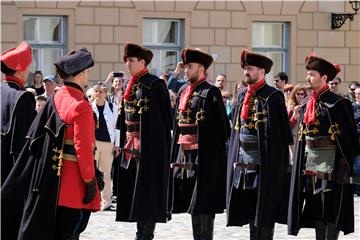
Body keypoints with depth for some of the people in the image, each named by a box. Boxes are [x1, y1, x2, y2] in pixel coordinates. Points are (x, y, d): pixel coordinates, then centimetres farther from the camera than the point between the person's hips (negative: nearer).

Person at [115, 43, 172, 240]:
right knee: (133, 188, 9)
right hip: (130, 144, 8)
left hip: (149, 145, -8)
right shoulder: (128, 86, 13)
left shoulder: (155, 84, -10)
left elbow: (164, 117, -10)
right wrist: (122, 142, 13)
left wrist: (161, 145, -13)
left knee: (147, 187, -4)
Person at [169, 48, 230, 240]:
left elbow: (222, 125, -10)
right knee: (190, 201, 12)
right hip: (183, 154, 8)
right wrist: (175, 155, 14)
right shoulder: (183, 91, 14)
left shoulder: (210, 93, -9)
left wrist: (218, 150, -13)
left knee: (203, 204, -4)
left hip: (204, 155, -8)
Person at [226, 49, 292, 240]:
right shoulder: (242, 96, 13)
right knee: (249, 207, 12)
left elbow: (282, 132, -9)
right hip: (243, 160, 7)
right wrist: (234, 157, 13)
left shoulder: (273, 97, -7)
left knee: (265, 209, -3)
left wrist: (278, 163, -13)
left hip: (264, 162, -7)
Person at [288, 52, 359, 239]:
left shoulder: (338, 104, -10)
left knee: (331, 210, -4)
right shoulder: (306, 104, 11)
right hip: (310, 164, 7)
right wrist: (301, 163, 12)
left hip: (331, 165, -7)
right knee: (316, 209, 10)